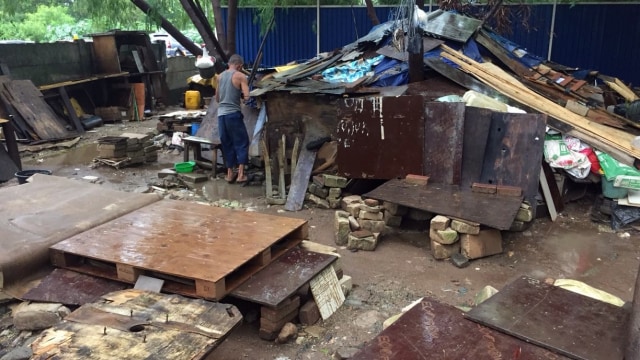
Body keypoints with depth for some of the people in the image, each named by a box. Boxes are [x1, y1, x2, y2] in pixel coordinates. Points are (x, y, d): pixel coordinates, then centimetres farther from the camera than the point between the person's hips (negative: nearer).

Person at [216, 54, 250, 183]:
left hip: (221, 114, 6)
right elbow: (247, 97, -14)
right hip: (233, 114, -6)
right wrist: (240, 95, 6)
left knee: (227, 144, 13)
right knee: (242, 142, 4)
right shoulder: (240, 76, -5)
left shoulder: (220, 76, 13)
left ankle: (230, 174, 15)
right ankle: (241, 174, -2)